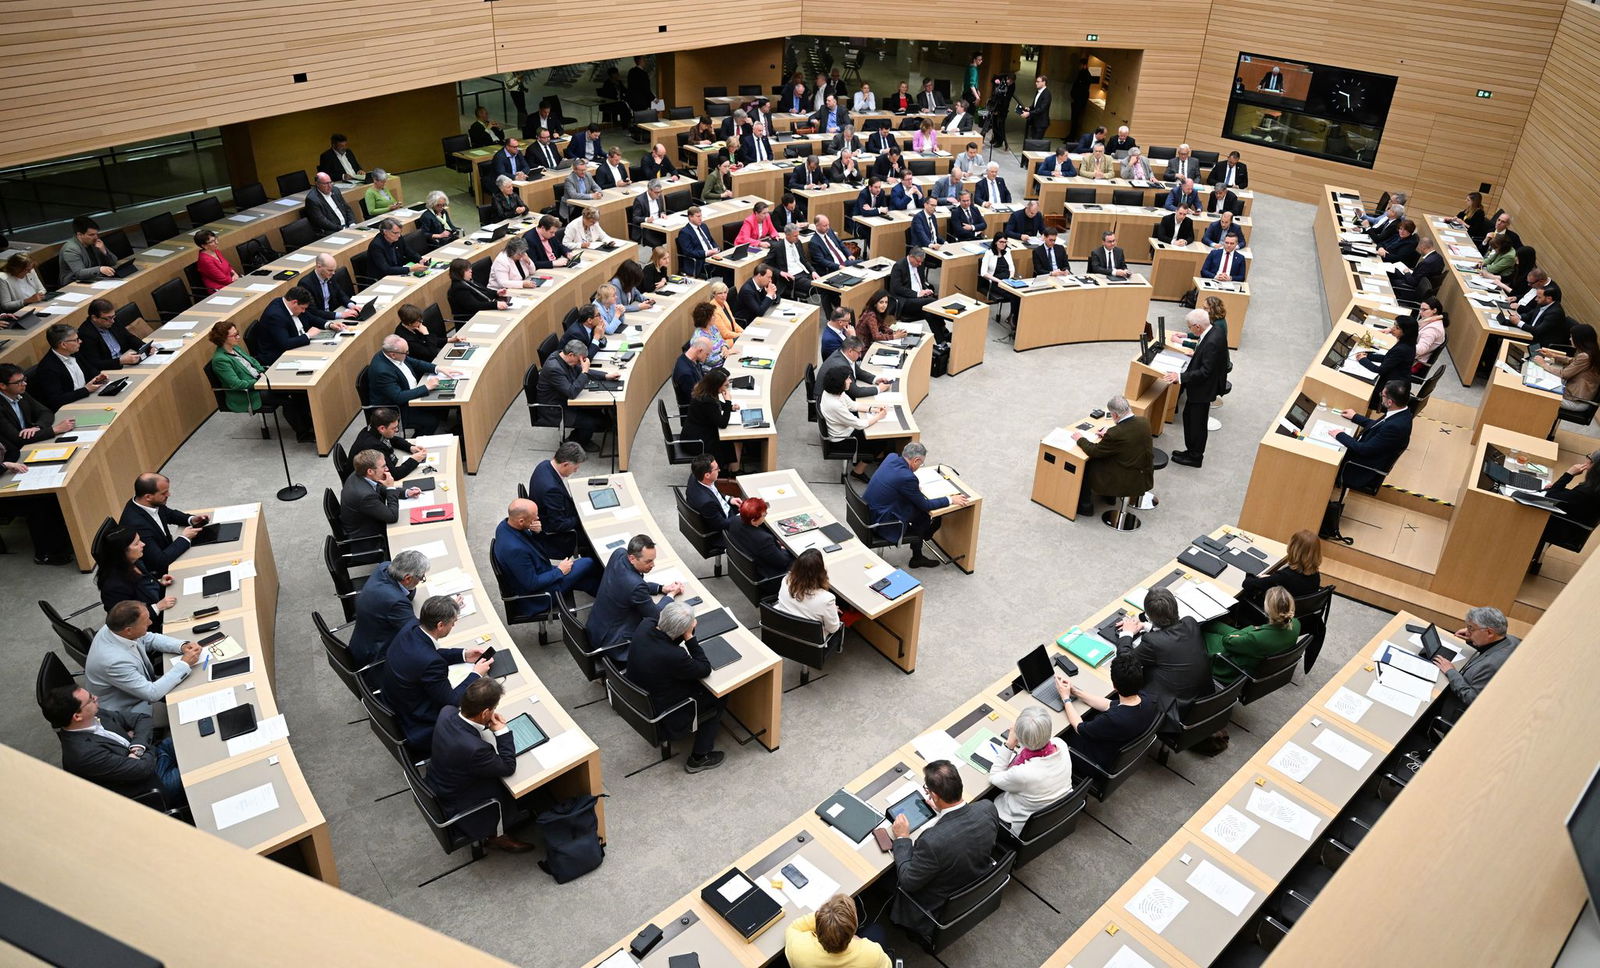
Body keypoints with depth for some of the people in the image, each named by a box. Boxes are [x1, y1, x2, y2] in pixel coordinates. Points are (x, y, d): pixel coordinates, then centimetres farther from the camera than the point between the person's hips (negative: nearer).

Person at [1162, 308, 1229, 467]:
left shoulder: (1212, 342, -30)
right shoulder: (1212, 332, 0)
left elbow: (1205, 372, -29)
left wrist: (1181, 377, -28)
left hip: (1203, 390, -10)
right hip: (1199, 386, 10)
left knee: (1197, 423, 6)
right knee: (1189, 417, 21)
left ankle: (1195, 457, 22)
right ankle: (1191, 450, 36)